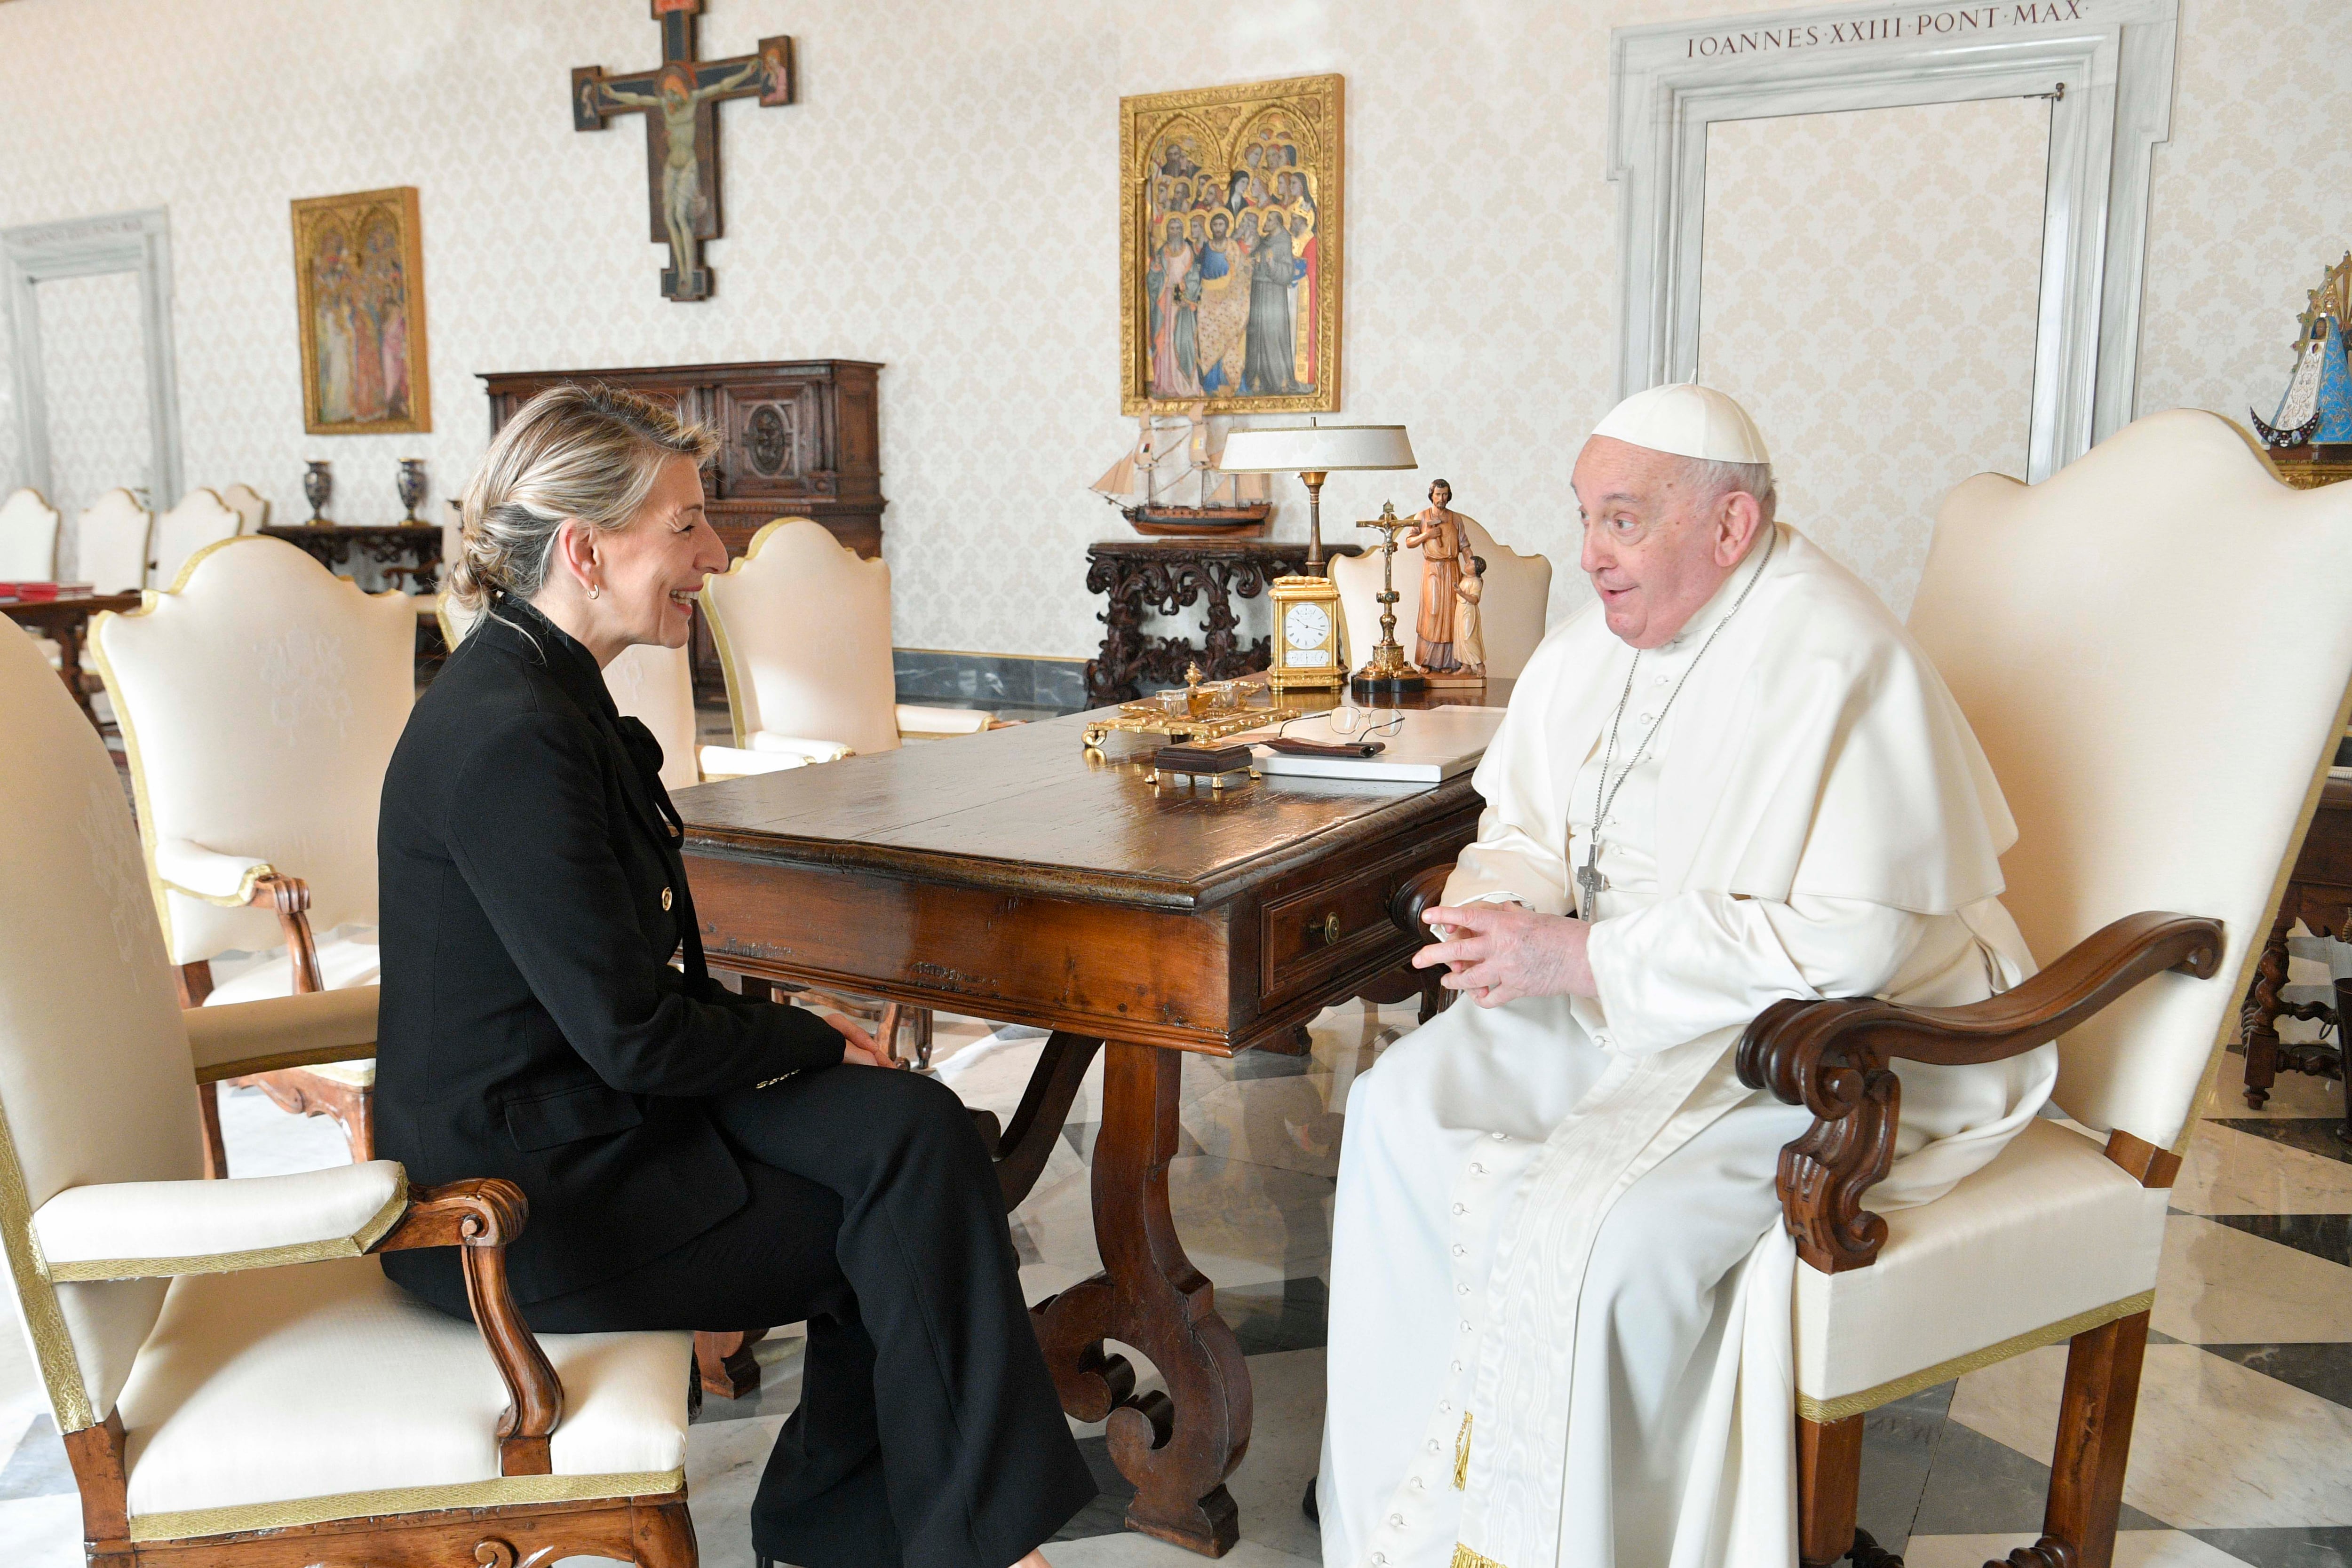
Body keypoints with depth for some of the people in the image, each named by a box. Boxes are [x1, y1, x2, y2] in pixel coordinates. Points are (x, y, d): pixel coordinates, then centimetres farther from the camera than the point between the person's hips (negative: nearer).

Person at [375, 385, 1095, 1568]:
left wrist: (785, 1039, -1)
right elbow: (633, 1037, -22)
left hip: (594, 1107, 8)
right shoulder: (509, 738, -24)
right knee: (903, 1224, -6)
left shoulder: (544, 686, 8)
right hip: (519, 1201, -8)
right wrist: (815, 1043, -7)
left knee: (916, 1131, -5)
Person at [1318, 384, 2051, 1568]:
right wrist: (1498, 908, -13)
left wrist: (1578, 956, -27)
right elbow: (1525, 827, 13)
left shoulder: (1839, 666, -23)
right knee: (1401, 1108, -6)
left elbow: (1854, 938, -29)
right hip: (1624, 993, 8)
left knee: (1589, 1224, -28)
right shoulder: (1595, 645, 3)